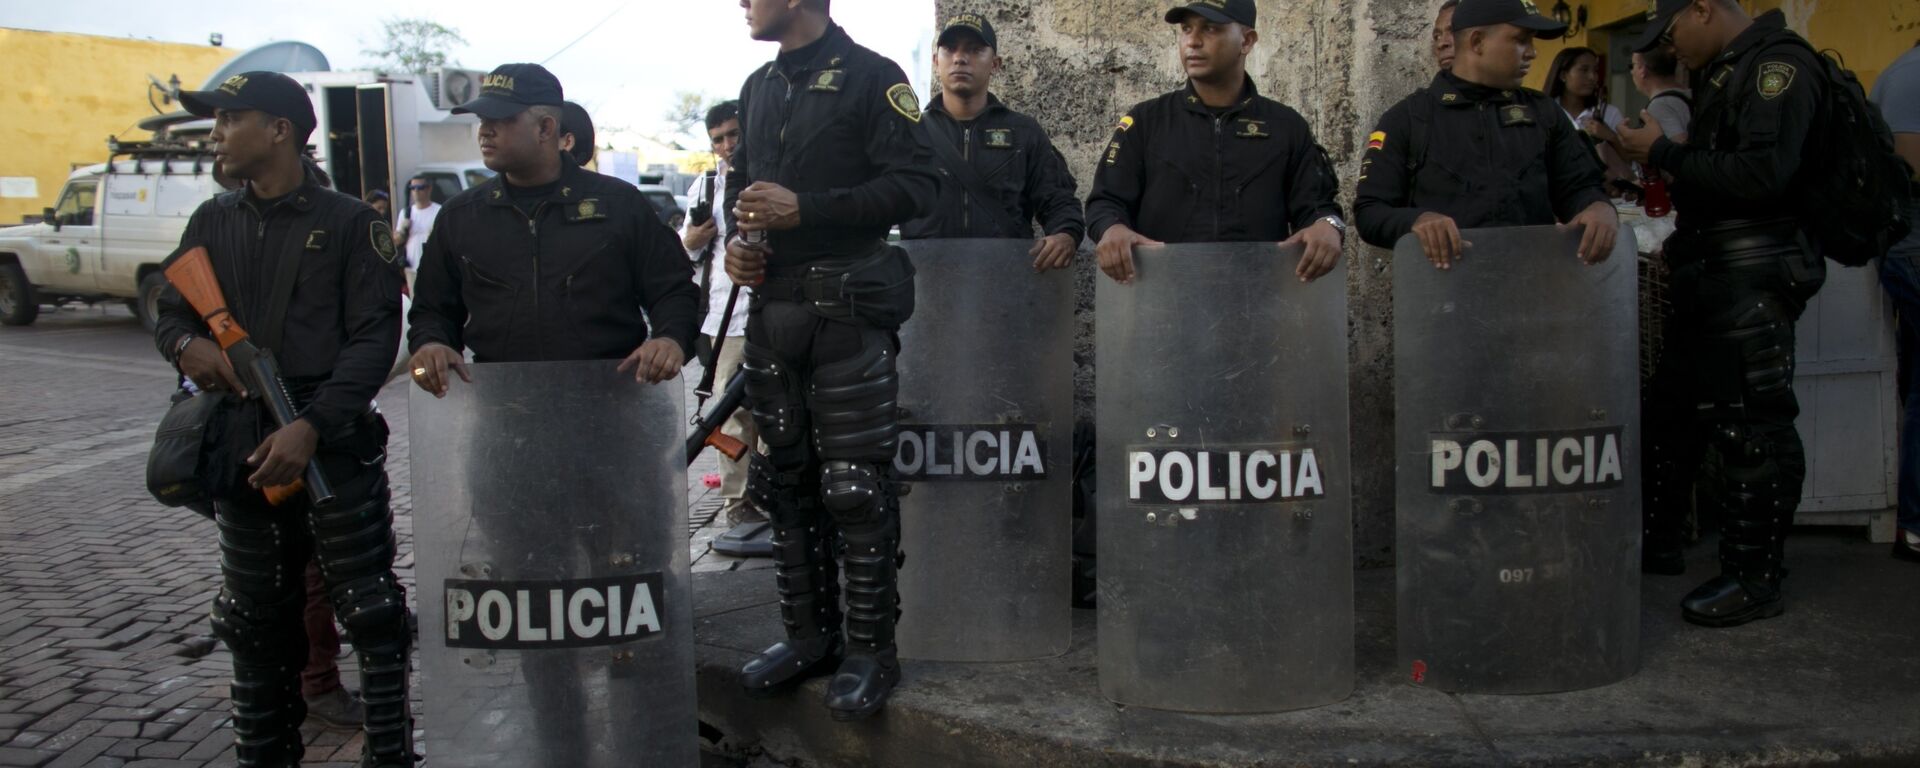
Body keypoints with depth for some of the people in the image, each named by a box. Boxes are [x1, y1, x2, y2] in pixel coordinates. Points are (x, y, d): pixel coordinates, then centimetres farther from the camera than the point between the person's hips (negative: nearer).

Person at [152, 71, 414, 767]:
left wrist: (312, 427, -20)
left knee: (370, 614, -2)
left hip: (335, 448, -5)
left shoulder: (349, 223, -3)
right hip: (242, 449, 5)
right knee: (254, 623, 15)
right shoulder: (213, 223, 13)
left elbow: (374, 338, -9)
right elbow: (169, 312, 17)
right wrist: (187, 344, -9)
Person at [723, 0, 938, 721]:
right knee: (786, 480, 11)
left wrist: (804, 209, -19)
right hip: (772, 307, 7)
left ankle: (869, 648, 7)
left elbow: (915, 185, -13)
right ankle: (810, 634, 23)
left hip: (847, 307, -7)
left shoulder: (872, 77, -5)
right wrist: (736, 237, 5)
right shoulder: (759, 86, 16)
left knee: (854, 487, -4)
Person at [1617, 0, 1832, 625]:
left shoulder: (1777, 65, -11)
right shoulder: (1724, 73, 18)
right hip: (1711, 277, 10)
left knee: (1750, 423, -5)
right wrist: (1658, 161, 6)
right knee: (1671, 407, 16)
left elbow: (1762, 173, -24)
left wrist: (1665, 154, -16)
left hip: (1752, 278, -10)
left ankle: (1756, 579, 4)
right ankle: (1657, 542, 28)